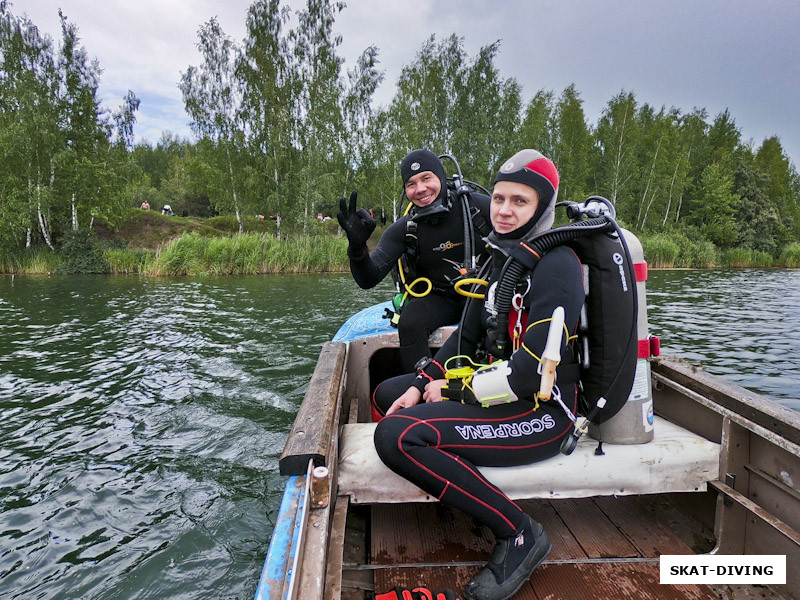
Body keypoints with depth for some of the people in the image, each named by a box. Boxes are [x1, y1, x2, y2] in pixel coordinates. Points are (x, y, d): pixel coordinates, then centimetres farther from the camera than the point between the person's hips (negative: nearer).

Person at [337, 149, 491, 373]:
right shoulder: (404, 230, -9)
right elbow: (368, 280, -15)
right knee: (411, 321, -31)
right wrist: (357, 246, -36)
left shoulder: (476, 205, -11)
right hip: (438, 300, 0)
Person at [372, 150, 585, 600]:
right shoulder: (501, 257, 10)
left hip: (542, 412, -9)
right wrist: (422, 385, -1)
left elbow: (533, 372, -25)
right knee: (388, 393, 16)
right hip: (496, 390, 10)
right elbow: (467, 337, 12)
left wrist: (457, 390, -13)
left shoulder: (556, 264, -18)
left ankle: (518, 533, -11)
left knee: (396, 435, -25)